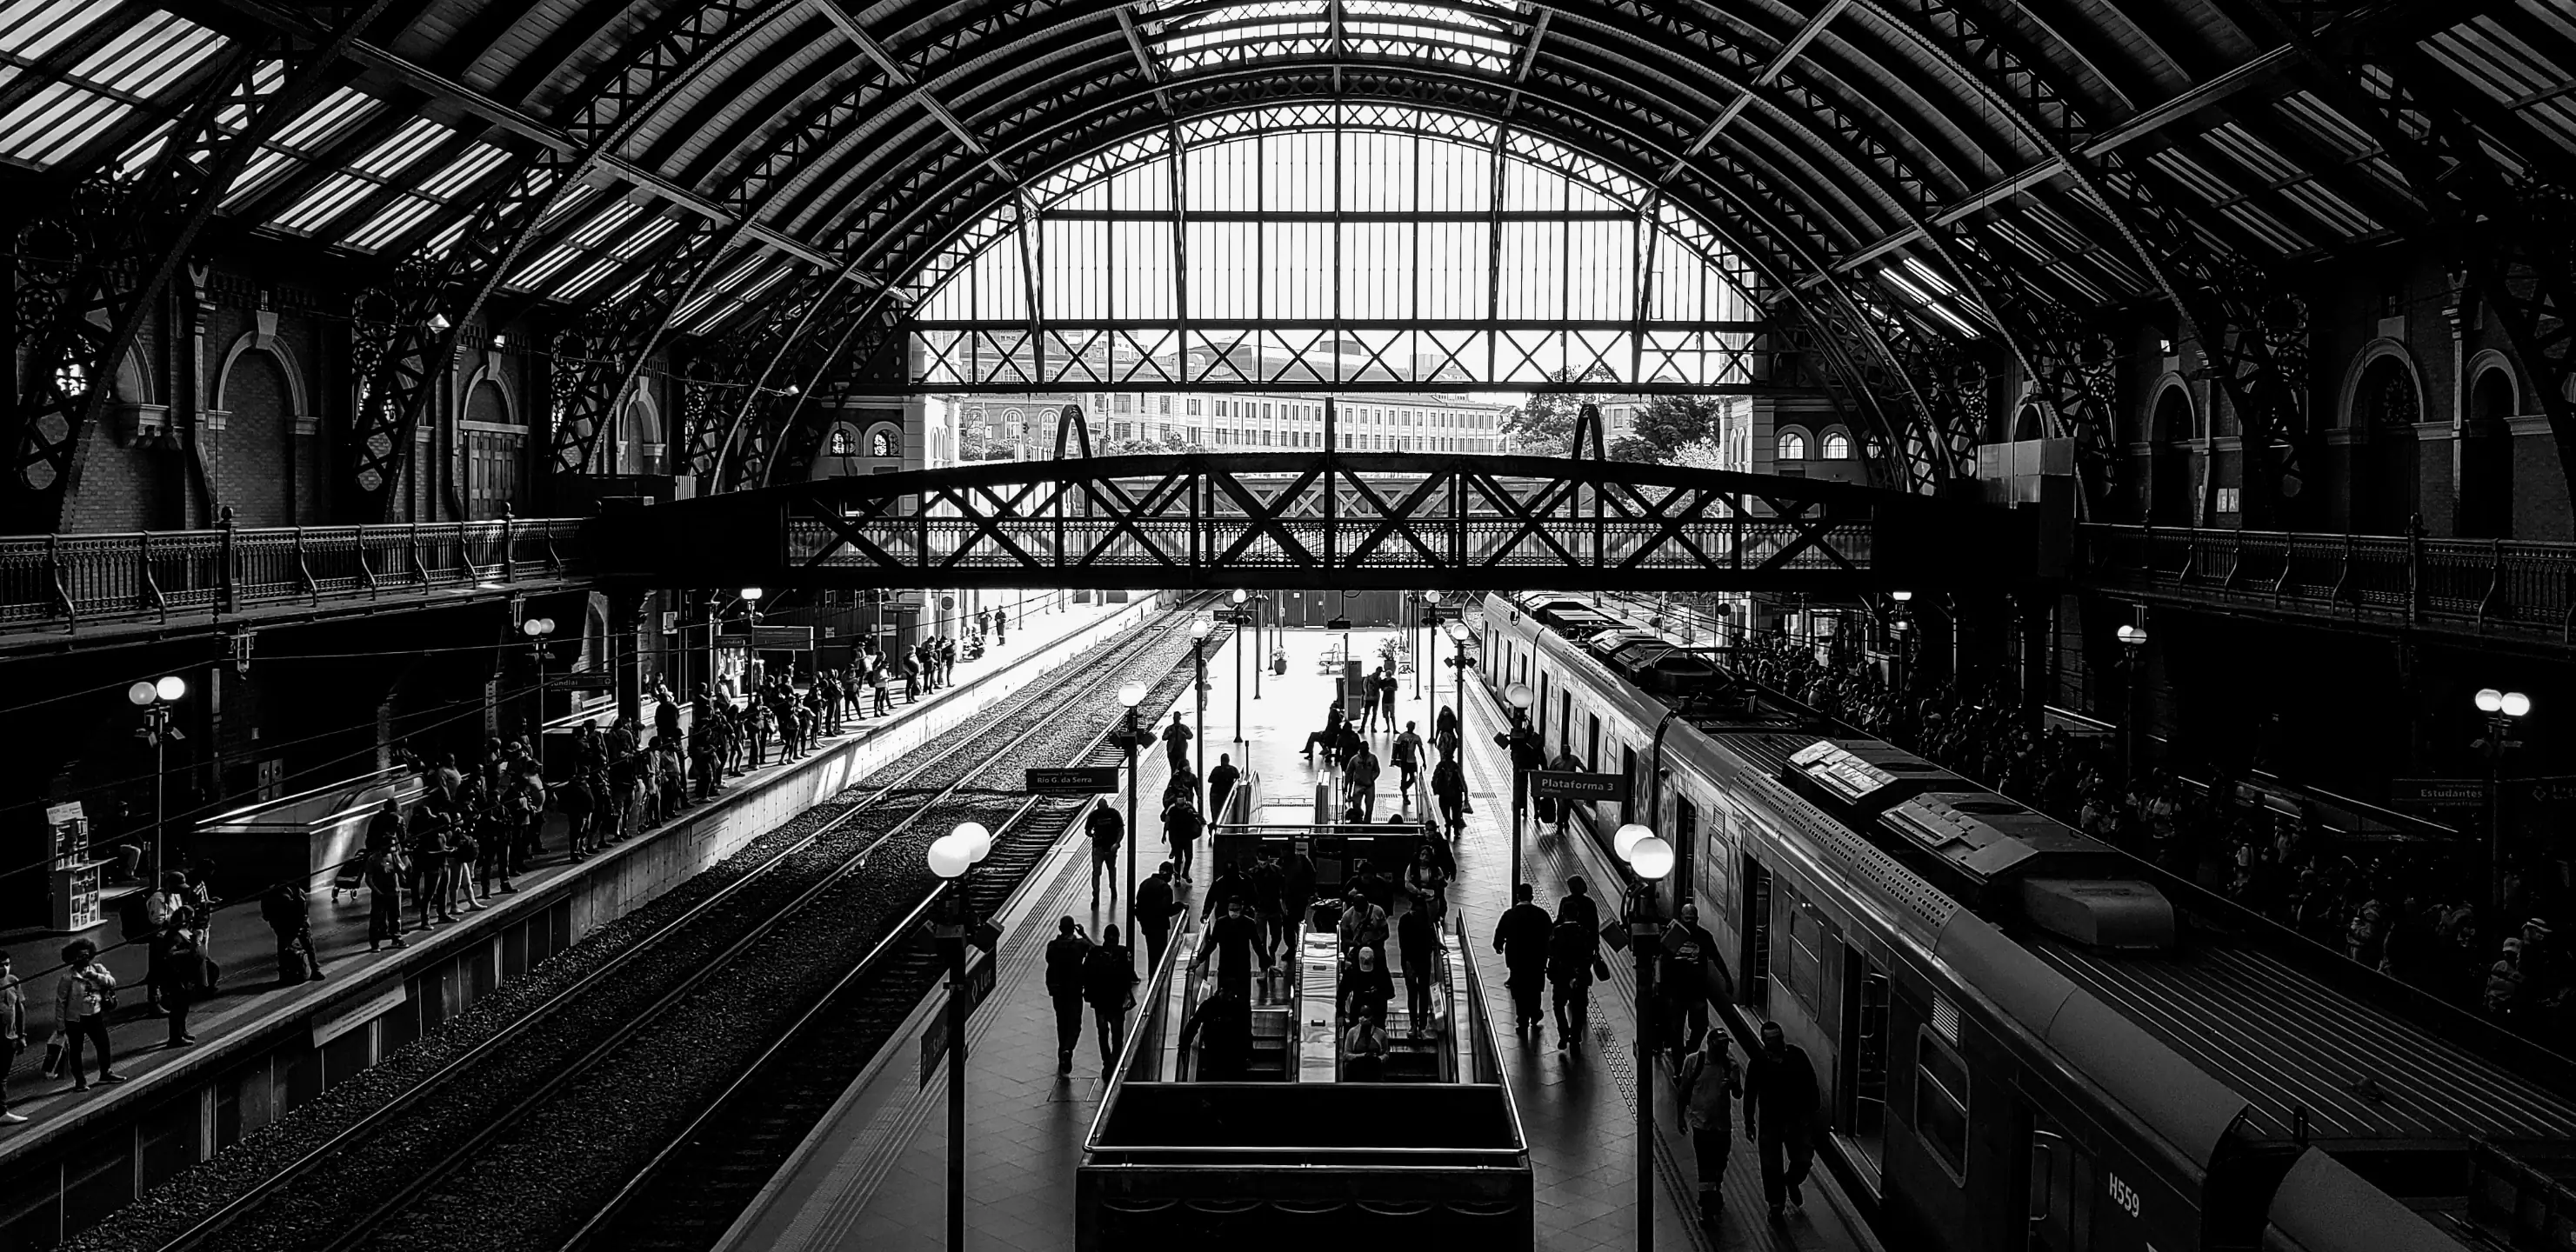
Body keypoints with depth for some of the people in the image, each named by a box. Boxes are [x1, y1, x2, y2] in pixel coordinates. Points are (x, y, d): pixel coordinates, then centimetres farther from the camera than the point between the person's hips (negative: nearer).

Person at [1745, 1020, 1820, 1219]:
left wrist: (1811, 1112, -2)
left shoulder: (1796, 1056, -7)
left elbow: (1811, 1084, 1)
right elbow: (1750, 1094, -2)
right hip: (1770, 1120, -1)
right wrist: (1749, 1123, -1)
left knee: (1803, 1161, 1)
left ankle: (1791, 1182, 34)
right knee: (1771, 1165, 6)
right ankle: (1775, 1203, 26)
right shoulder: (1758, 1062, -9)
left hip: (1798, 1118, 1)